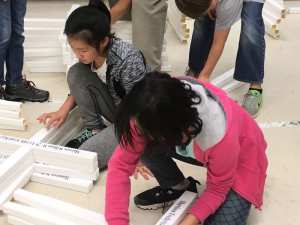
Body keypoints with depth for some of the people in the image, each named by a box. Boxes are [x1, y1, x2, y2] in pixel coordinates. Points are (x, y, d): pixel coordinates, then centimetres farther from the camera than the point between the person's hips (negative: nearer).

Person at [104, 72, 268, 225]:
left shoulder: (220, 137, -40)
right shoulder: (150, 115, -30)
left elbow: (217, 189, -21)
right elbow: (121, 163, -25)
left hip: (241, 155, -3)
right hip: (193, 149, 4)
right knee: (146, 146, -23)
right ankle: (178, 188, 4)